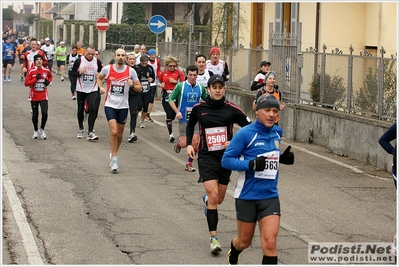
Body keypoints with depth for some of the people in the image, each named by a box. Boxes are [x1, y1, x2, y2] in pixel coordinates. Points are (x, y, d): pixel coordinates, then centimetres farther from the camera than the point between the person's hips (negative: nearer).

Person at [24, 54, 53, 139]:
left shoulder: (46, 70, -1)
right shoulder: (31, 71, -7)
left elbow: (50, 76, 22)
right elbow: (26, 83, -10)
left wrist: (48, 81, 1)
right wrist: (35, 79, -20)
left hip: (43, 96, 1)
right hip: (34, 96, -1)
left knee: (45, 113, -14)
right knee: (35, 115, 7)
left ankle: (42, 129, 9)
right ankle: (35, 131, 28)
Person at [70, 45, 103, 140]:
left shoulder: (97, 61, 0)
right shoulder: (79, 61, -6)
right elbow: (72, 73, -2)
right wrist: (79, 73, -20)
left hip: (93, 90, 0)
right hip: (81, 90, 0)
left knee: (93, 109, -15)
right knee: (80, 109, 13)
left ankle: (90, 132, -15)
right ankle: (80, 128, 35)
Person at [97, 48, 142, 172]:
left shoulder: (131, 71, -4)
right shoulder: (107, 69, -4)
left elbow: (139, 88, 2)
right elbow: (99, 77, 18)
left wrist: (132, 85, -19)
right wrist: (101, 87, 0)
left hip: (123, 106, 2)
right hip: (110, 104, -2)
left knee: (120, 134, 12)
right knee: (113, 132, -16)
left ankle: (114, 154, 36)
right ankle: (114, 159, -6)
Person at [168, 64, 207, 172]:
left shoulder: (201, 87, 2)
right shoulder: (180, 86, -6)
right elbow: (171, 99, 0)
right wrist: (177, 111, -12)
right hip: (184, 119, -2)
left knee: (195, 142, -7)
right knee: (184, 144, -4)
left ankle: (189, 163, 10)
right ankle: (179, 142, 33)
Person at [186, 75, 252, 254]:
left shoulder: (232, 109, -7)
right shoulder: (198, 108, -2)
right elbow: (190, 125, 18)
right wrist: (189, 144, 6)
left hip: (226, 158, 2)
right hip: (206, 157, -1)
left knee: (218, 199, 13)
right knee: (213, 196, -16)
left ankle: (206, 200, 53)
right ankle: (214, 238, -10)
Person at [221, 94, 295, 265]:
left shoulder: (277, 132, 4)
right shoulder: (245, 133, -13)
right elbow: (226, 160, -13)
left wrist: (282, 158, 0)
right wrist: (251, 164, -28)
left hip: (270, 196, 3)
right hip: (247, 196, -3)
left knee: (270, 242, -12)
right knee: (244, 242, 14)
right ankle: (232, 257, 50)